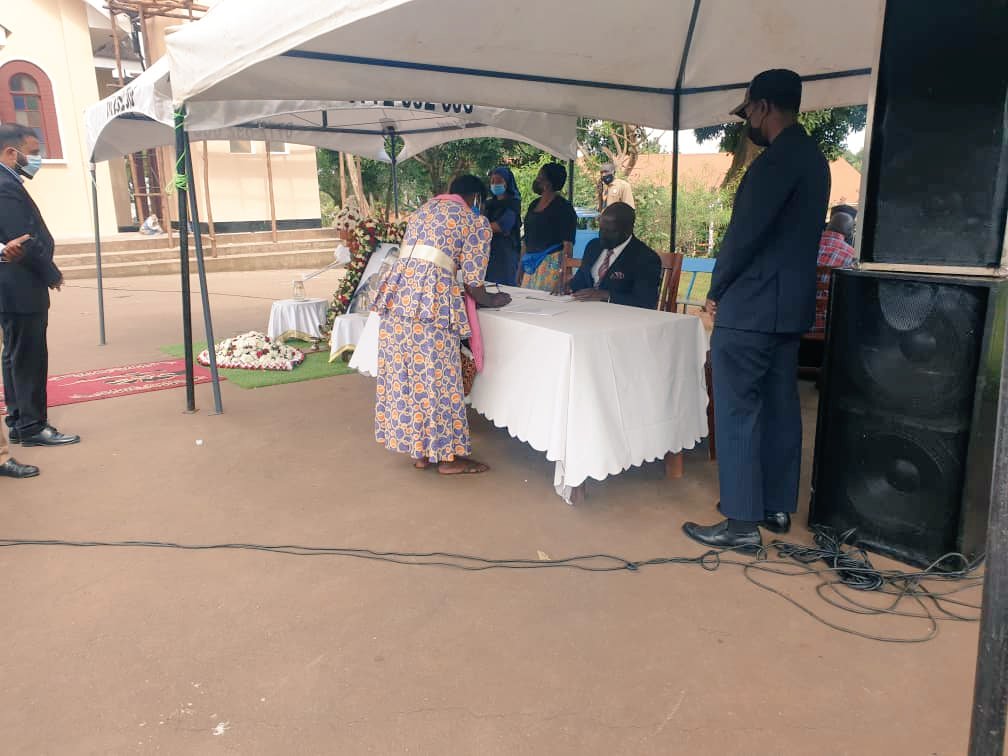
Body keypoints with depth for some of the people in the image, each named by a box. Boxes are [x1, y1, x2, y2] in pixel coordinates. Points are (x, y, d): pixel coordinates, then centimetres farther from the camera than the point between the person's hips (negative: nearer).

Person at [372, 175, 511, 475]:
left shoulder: (423, 210, 26)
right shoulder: (475, 221, 6)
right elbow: (473, 281, 1)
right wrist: (491, 300, 21)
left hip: (397, 295, 7)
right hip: (431, 301, -7)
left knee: (401, 373, 11)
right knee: (435, 376, 2)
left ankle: (419, 451, 23)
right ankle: (447, 455, 13)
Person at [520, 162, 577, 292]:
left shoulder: (563, 207, -7)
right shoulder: (534, 204, 15)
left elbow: (567, 244, -14)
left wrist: (563, 272, -24)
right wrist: (520, 267, 16)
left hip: (551, 263, -7)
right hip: (530, 265, 7)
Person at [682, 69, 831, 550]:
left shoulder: (777, 158, -16)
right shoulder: (811, 156, 15)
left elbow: (745, 231, -19)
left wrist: (717, 290, -5)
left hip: (751, 303, -10)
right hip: (789, 301, 10)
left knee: (737, 411, -5)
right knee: (779, 406, 14)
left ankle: (742, 523, 0)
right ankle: (777, 506, 24)